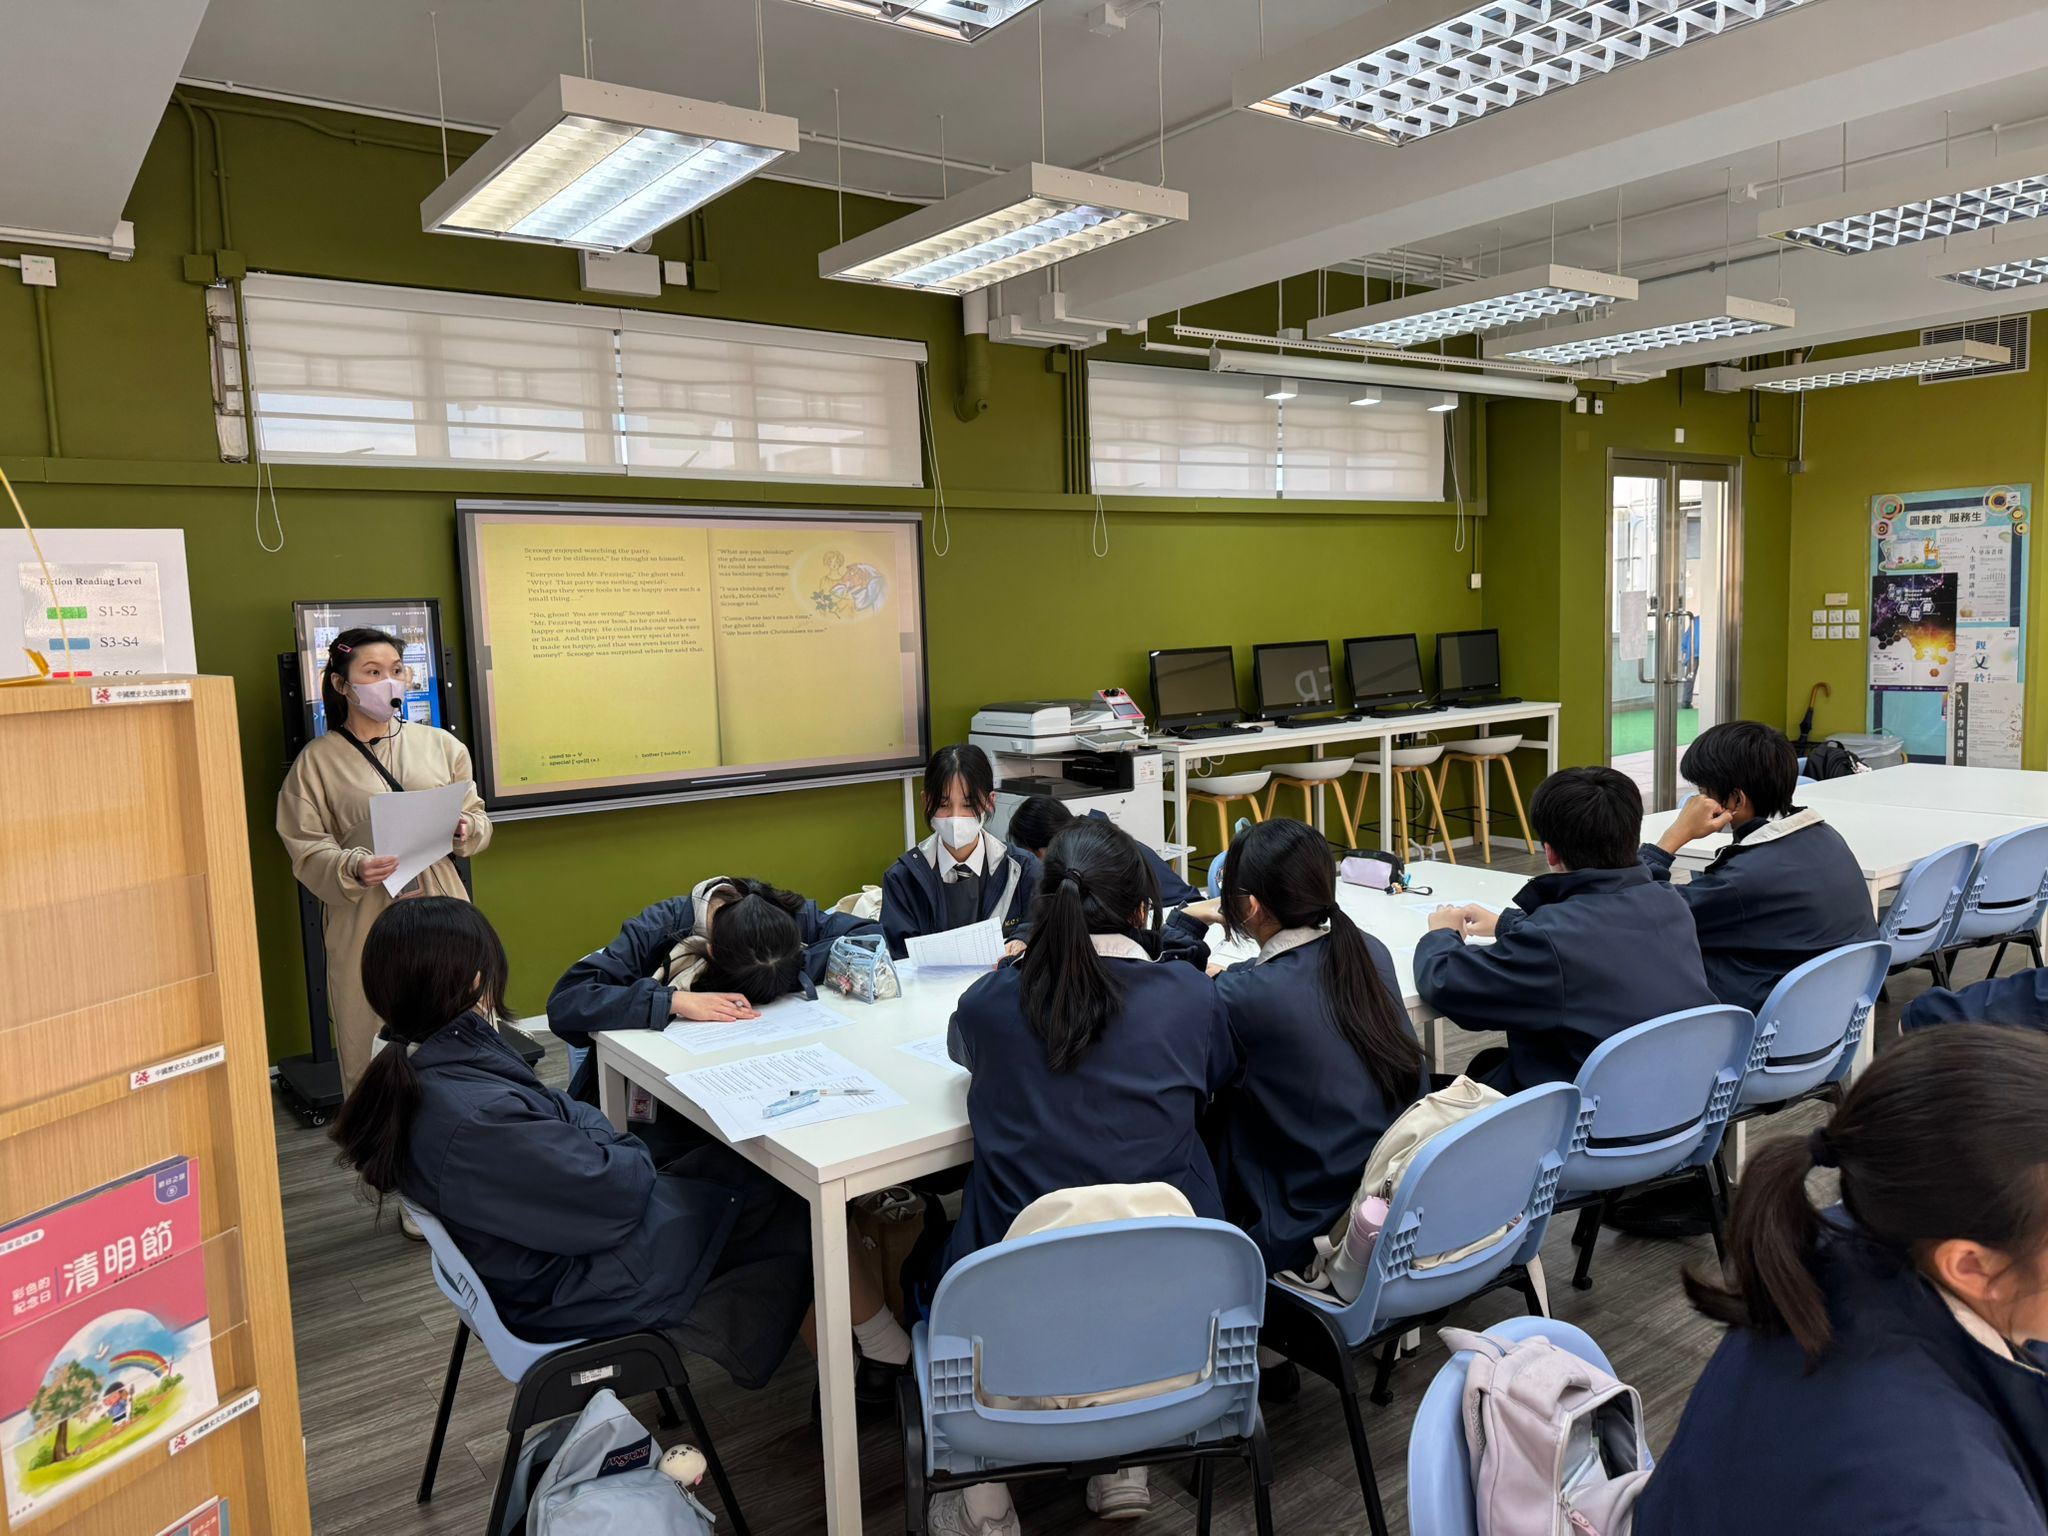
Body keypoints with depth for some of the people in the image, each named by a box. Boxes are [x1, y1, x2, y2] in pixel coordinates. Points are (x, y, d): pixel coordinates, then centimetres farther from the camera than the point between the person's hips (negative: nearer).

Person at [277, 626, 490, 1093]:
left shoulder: (438, 744, 9)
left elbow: (477, 816, 15)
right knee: (374, 1059, 2)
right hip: (367, 924, -2)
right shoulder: (317, 760, 2)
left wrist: (468, 830, -8)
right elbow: (308, 852, -1)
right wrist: (354, 868, -20)